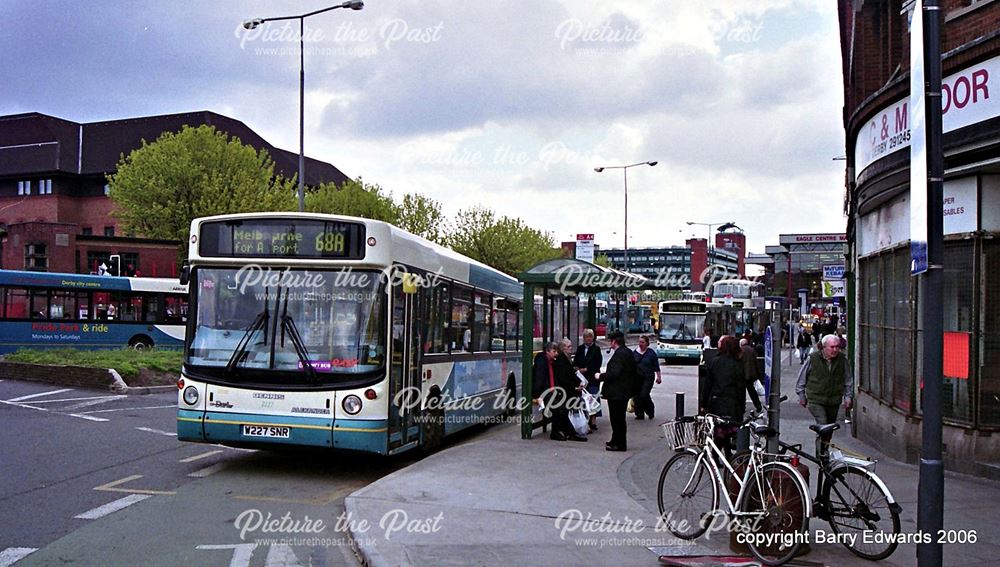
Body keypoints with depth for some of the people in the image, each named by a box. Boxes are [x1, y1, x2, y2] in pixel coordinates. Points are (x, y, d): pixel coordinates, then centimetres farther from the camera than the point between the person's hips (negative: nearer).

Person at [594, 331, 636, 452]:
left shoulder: (619, 354, -21)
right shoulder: (628, 352, 10)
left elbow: (614, 373, -28)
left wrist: (601, 376, -12)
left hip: (616, 393, -10)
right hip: (625, 391, 10)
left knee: (617, 419, -2)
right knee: (619, 418, 17)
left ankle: (619, 444, 3)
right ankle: (616, 441, 27)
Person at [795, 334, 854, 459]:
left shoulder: (843, 359, 0)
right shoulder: (812, 359, -8)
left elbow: (848, 379, 13)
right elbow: (802, 377, 4)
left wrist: (849, 397, 10)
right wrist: (801, 395, 7)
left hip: (834, 401, 4)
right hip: (816, 400, -4)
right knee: (822, 425, -17)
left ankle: (824, 450, 31)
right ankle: (821, 454, -8)